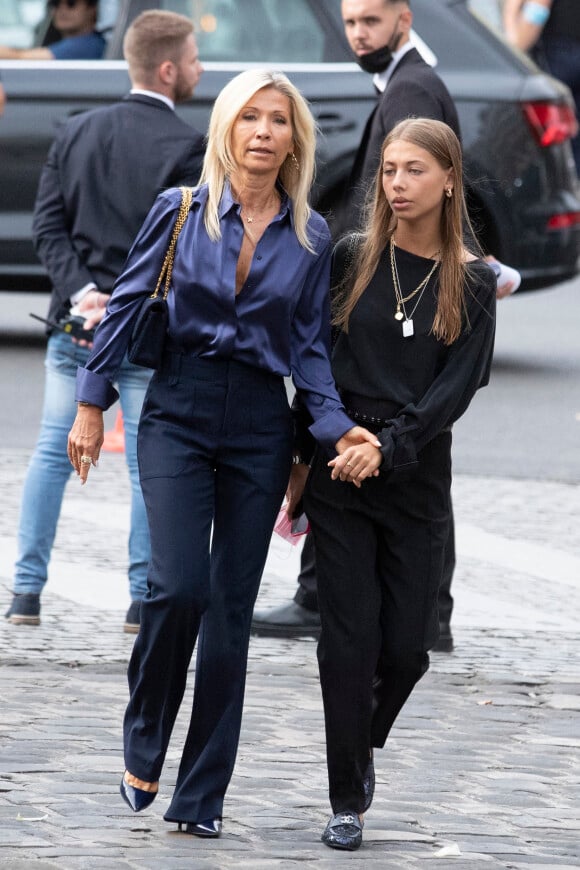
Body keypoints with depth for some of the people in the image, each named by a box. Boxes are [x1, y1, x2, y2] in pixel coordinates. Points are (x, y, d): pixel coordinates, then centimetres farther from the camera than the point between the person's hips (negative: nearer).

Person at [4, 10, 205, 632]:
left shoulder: (77, 132, 7)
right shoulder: (184, 147, -10)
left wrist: (83, 293, -6)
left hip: (75, 323, 5)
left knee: (53, 452, 11)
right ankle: (143, 599, 4)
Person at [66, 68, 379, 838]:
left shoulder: (311, 238, 3)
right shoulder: (180, 212, -2)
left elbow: (310, 349, 7)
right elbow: (126, 305, 3)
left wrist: (337, 426, -7)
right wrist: (92, 404, 1)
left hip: (259, 429, 2)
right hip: (179, 418, -2)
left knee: (231, 609, 2)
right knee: (179, 586, -18)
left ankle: (201, 796, 8)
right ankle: (144, 744, 5)